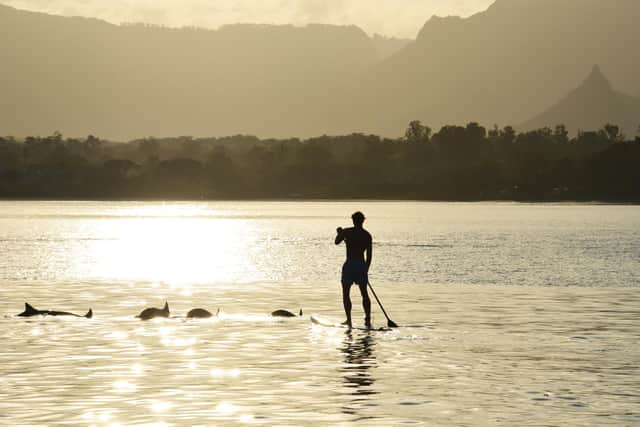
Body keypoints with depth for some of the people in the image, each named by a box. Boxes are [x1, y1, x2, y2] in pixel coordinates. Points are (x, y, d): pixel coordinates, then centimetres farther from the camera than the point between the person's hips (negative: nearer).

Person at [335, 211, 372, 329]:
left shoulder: (346, 232, -5)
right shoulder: (367, 235, 4)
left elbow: (337, 242, 13)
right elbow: (369, 255, 6)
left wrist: (339, 232, 31)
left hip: (349, 264, -3)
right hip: (362, 265, 3)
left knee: (345, 293, 6)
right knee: (364, 293, 11)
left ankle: (349, 320, -2)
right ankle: (368, 320, 5)